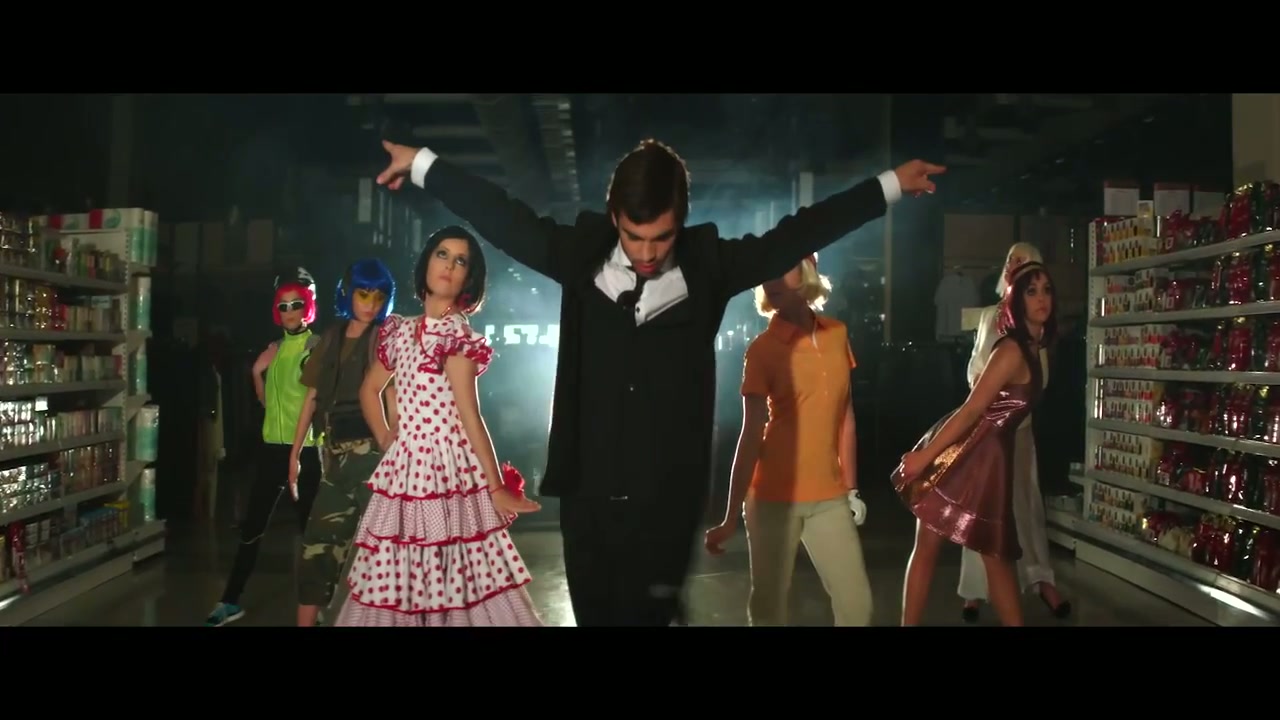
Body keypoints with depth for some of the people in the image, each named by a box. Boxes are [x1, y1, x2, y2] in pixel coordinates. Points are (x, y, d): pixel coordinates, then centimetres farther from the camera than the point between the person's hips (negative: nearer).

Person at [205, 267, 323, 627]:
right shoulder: (276, 347, 13)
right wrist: (258, 372, 4)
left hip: (305, 449, -7)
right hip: (271, 447, 7)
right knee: (252, 526, 13)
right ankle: (231, 601, 24)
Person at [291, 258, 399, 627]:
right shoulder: (331, 338, 14)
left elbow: (392, 398, -10)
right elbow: (312, 397, 15)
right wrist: (295, 453, 12)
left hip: (371, 451, -5)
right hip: (335, 454, 5)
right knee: (318, 543, 8)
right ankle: (305, 621, 17)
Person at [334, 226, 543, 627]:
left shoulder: (456, 332, -3)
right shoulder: (399, 330, 11)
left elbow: (470, 416, -7)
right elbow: (369, 390, 25)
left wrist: (497, 487, -10)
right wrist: (383, 438, 11)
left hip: (448, 465, -4)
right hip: (404, 465, 4)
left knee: (454, 577, -3)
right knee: (397, 578, 6)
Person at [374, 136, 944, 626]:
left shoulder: (708, 266, -1)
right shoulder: (583, 257, -1)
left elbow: (798, 233, 6)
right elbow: (504, 218, 7)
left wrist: (890, 186, 12)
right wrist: (423, 165, 15)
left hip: (668, 495, -1)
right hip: (588, 492, 2)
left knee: (647, 615, 3)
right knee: (595, 614, 13)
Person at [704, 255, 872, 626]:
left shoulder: (838, 335, 5)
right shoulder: (762, 349, -7)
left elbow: (845, 417, 12)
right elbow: (751, 435, -9)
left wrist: (851, 488, 12)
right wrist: (731, 517, -12)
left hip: (829, 498, 4)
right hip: (774, 498, -3)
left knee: (857, 602, 6)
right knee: (768, 603, 5)